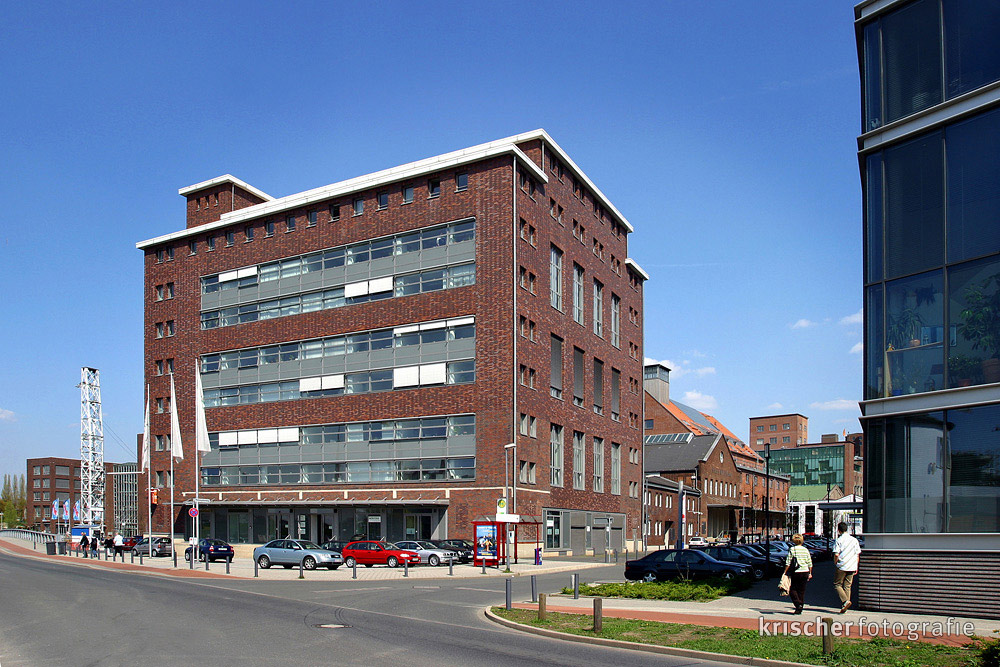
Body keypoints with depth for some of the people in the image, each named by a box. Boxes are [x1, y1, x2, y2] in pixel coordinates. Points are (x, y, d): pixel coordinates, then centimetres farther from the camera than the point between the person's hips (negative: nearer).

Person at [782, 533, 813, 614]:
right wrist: (810, 573, 16)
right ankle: (800, 609, 13)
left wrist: (785, 572, -1)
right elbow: (810, 563, 7)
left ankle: (798, 604, -12)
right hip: (805, 572, 4)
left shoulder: (792, 549, -5)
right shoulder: (806, 550, 5)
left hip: (796, 572, -4)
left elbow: (788, 562, -7)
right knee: (802, 591, 11)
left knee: (792, 589, 7)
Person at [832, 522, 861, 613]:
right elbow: (857, 554, 9)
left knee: (837, 584, 6)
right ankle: (844, 606, 9)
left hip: (842, 566, -5)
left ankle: (845, 601, -13)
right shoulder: (854, 540, 6)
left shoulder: (838, 540, -8)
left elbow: (836, 554, -14)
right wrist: (856, 567, 16)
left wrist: (835, 563, 4)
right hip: (852, 567, 5)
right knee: (848, 586, 11)